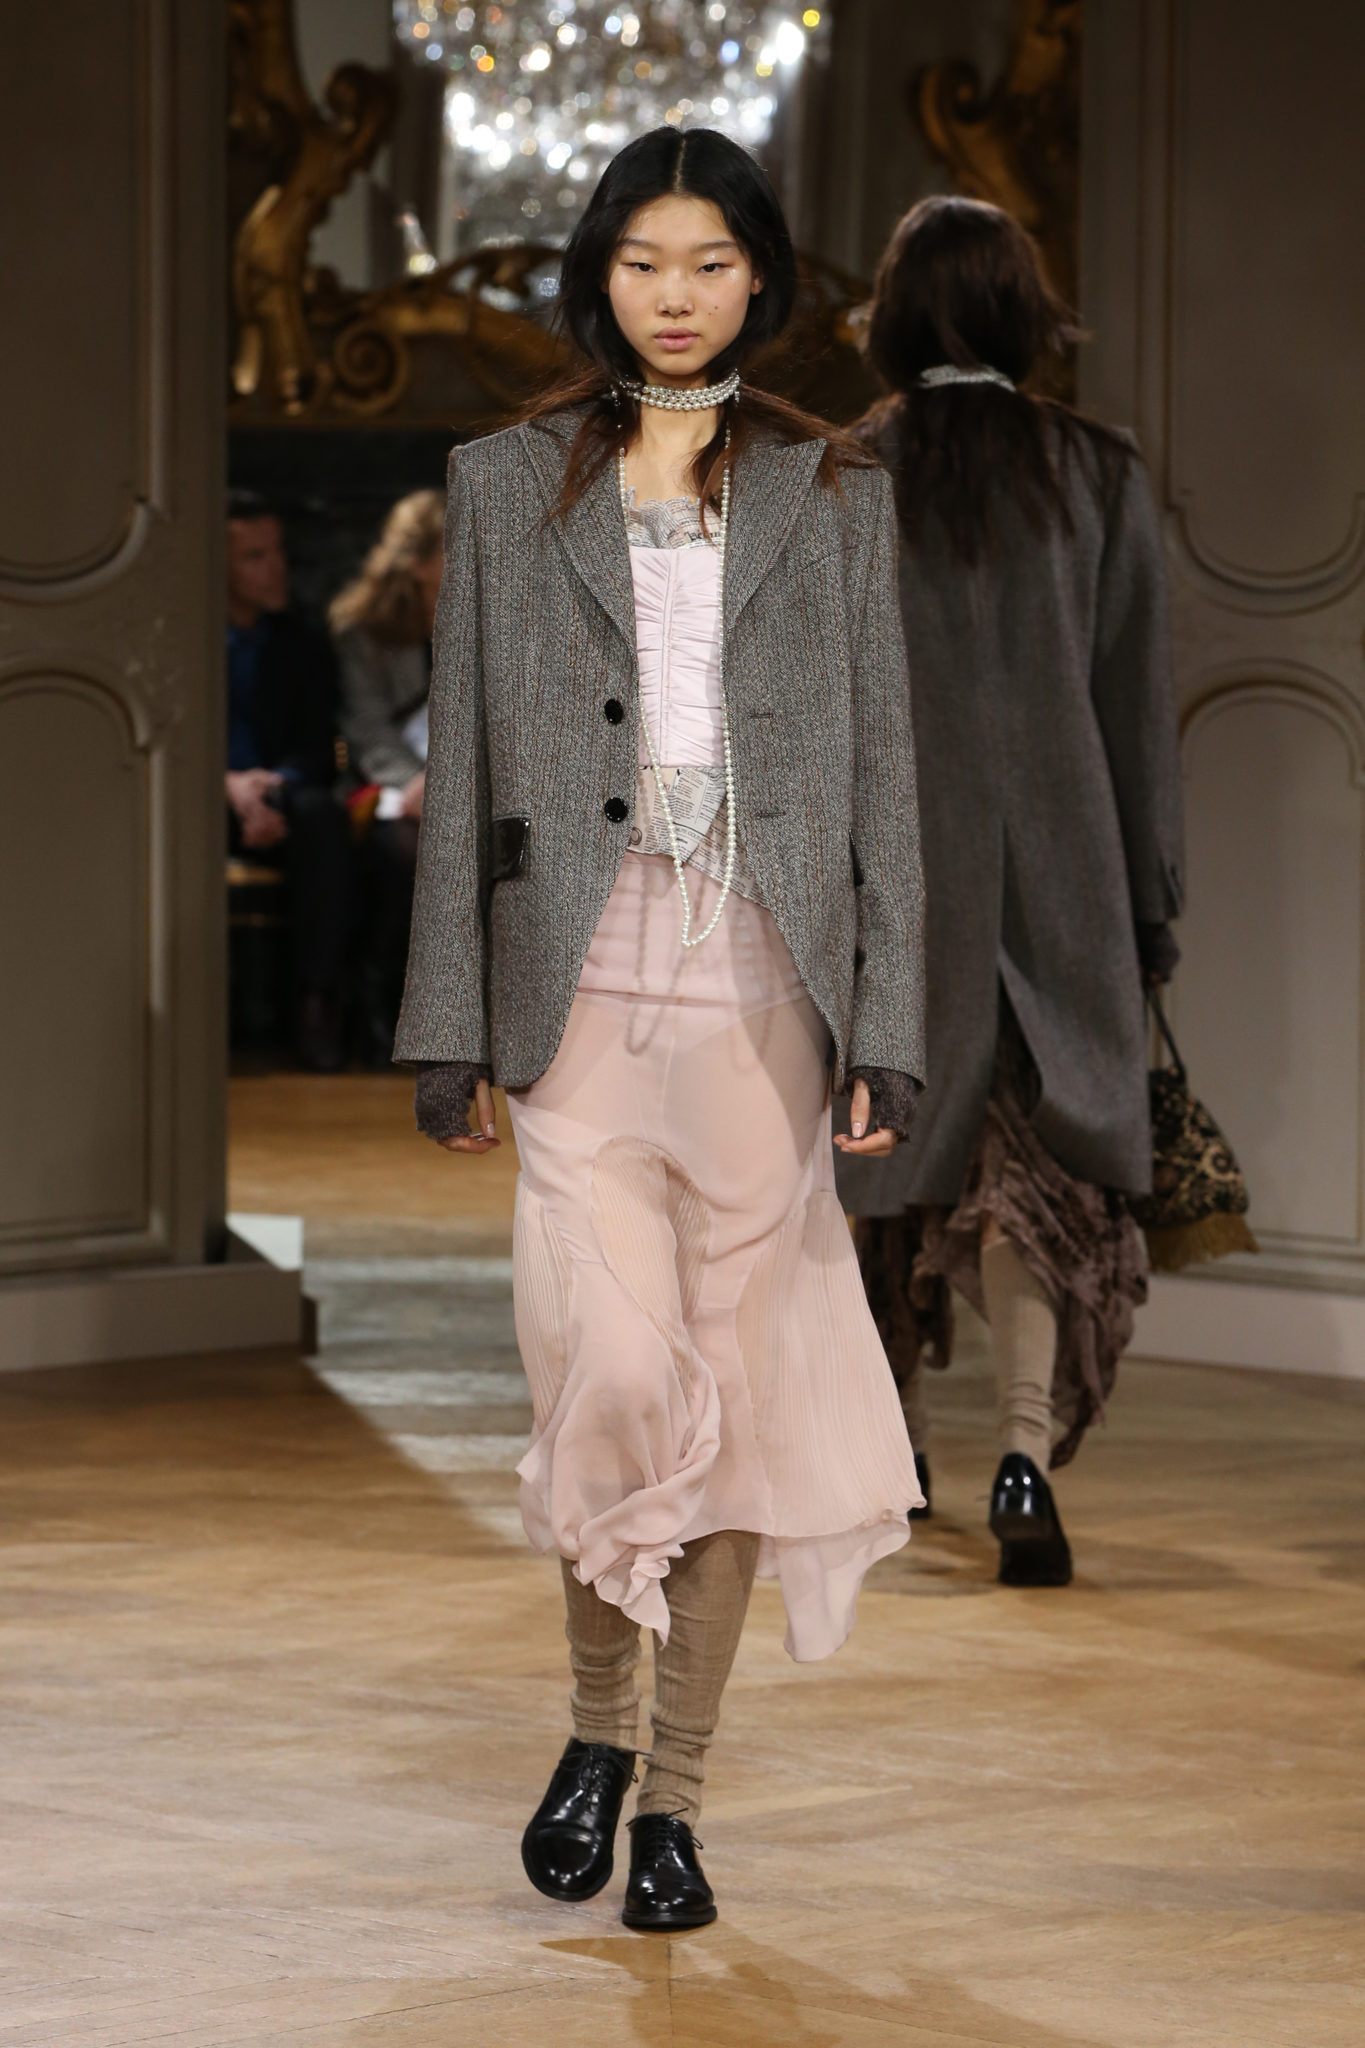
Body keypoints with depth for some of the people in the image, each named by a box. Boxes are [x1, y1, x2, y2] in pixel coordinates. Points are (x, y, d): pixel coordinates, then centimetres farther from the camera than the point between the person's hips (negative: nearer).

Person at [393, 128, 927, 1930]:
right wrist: (452, 1022, 3)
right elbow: (463, 763, 8)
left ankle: (675, 1787, 12)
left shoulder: (834, 497, 9)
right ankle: (598, 1723, 13)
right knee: (617, 1373, -12)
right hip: (584, 985, -1)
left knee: (737, 1382, 2)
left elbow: (883, 766, 7)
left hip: (766, 988, 1)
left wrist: (887, 1025, 0)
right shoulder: (506, 487, 9)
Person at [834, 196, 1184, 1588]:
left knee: (902, 1148, 17)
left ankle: (898, 1438, 29)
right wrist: (1151, 902, 7)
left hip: (895, 860, 0)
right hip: (1058, 870, 0)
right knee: (1043, 1170, 2)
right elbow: (1138, 703, 1)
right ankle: (1027, 1448, -19)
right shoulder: (1098, 476, -1)